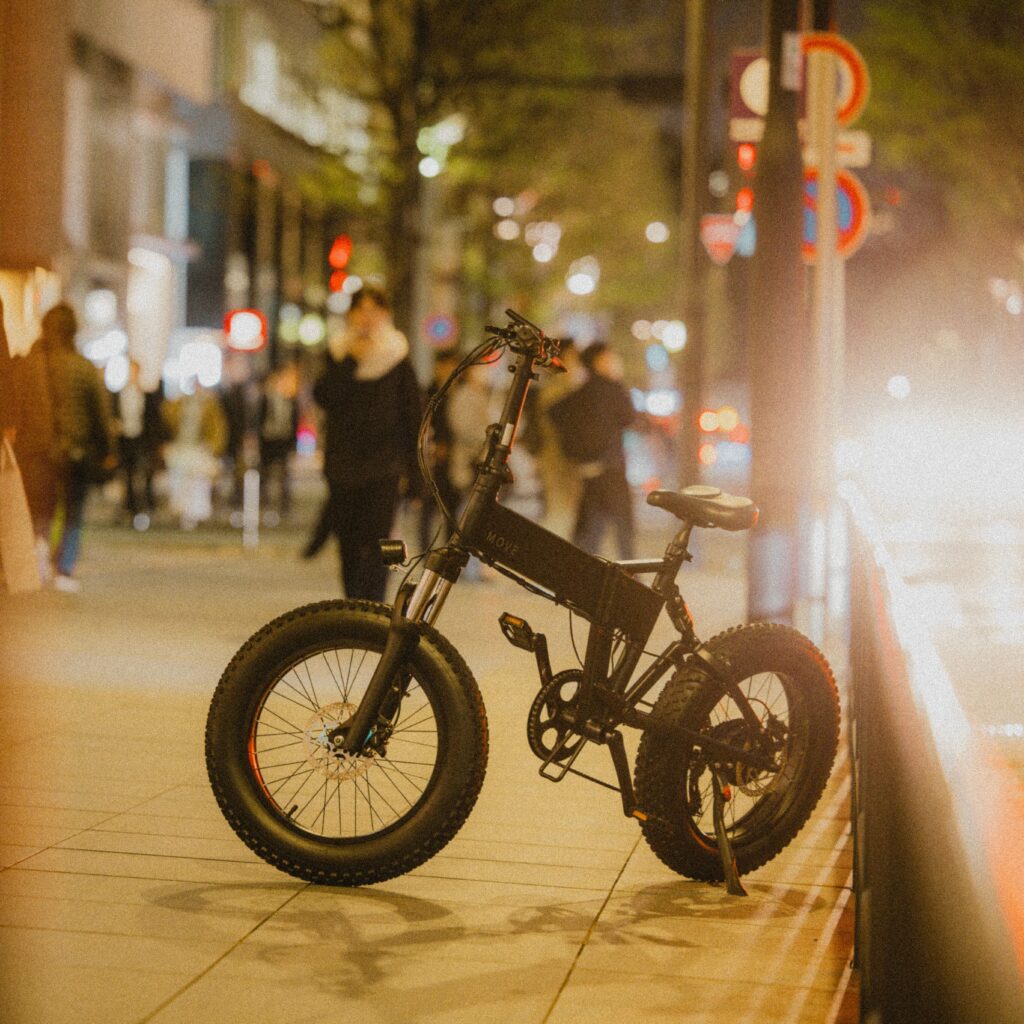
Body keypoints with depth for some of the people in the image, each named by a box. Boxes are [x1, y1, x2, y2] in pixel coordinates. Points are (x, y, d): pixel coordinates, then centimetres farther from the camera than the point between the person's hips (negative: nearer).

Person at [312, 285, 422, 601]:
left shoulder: (398, 356, 3)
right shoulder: (339, 353, 10)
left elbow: (412, 413, 4)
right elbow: (324, 397, -6)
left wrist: (414, 469, 0)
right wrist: (350, 361, -14)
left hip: (384, 466, -3)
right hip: (343, 465, 3)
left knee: (375, 543, -14)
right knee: (348, 546, 8)